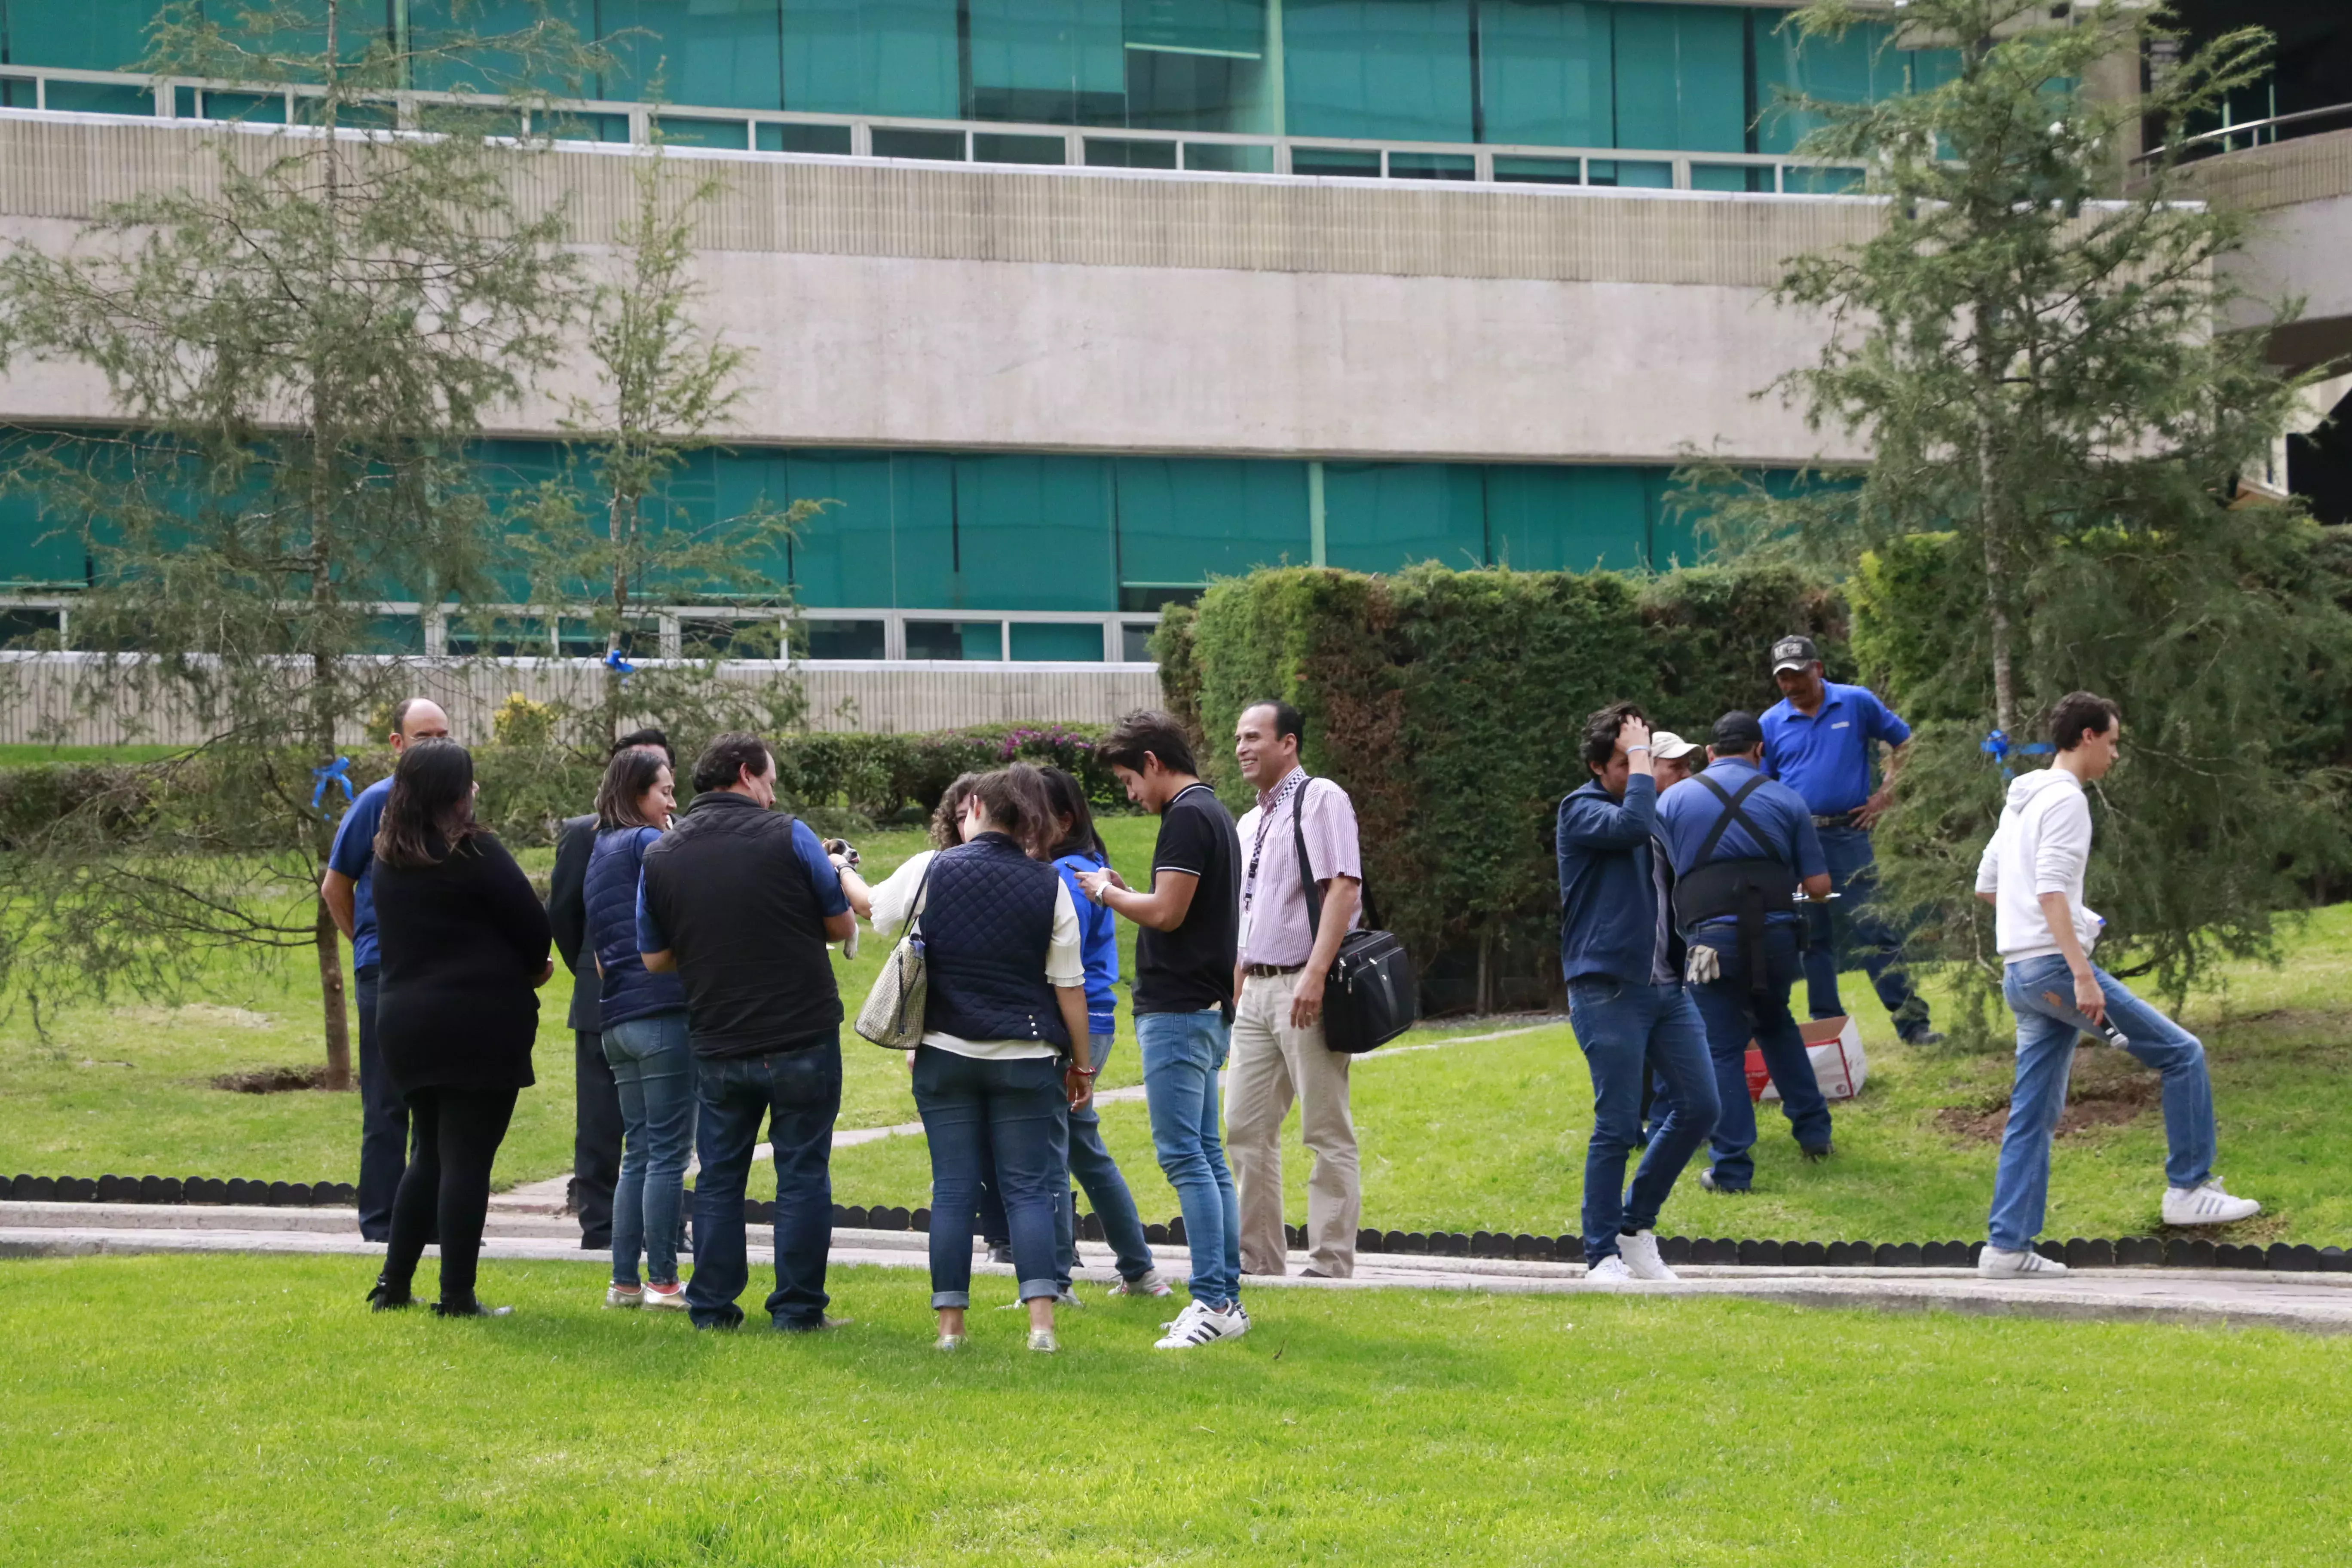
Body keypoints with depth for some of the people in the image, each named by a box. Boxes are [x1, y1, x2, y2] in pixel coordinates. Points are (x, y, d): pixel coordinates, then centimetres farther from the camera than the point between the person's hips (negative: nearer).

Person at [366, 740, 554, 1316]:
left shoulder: (389, 860, 9)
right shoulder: (474, 854, -13)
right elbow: (534, 928, -10)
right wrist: (530, 968, 15)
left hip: (405, 1023, 7)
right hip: (480, 1025, -7)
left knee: (431, 1155, 18)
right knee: (468, 1160, -3)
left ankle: (393, 1283, 17)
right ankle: (457, 1298, -3)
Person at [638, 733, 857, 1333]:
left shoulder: (661, 856, 2)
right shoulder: (788, 837, -7)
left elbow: (655, 959, 7)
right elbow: (843, 925, 1)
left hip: (718, 1046, 3)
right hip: (803, 1036, -3)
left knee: (719, 1176, 13)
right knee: (803, 1172, 5)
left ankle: (712, 1307, 14)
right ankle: (798, 1309, 5)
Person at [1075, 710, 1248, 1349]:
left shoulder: (1187, 818, -14)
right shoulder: (1213, 813, 17)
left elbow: (1167, 912, -20)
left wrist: (1109, 893, -4)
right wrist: (1124, 892, 12)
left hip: (1178, 1011, -10)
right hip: (1205, 1009, 10)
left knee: (1184, 1156, -10)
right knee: (1207, 1157, 11)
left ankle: (1212, 1302, -12)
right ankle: (1226, 1299, 12)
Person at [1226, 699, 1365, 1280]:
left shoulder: (1320, 799, -6)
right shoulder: (1247, 824, 20)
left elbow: (1343, 888, -16)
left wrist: (1315, 975, -24)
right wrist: (1234, 995, 20)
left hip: (1305, 989, -9)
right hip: (1257, 989, 9)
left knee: (1327, 1133, -4)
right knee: (1246, 1128, 8)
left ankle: (1330, 1264, -3)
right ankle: (1258, 1259, 15)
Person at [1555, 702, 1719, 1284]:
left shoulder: (1658, 806, 19)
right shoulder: (1583, 810, -5)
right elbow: (1631, 825, -26)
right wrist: (1639, 760, -16)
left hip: (1665, 984, 8)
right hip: (1607, 988, -8)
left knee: (1698, 1106, 3)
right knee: (1618, 1125, -6)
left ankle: (1636, 1225, 18)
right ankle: (1602, 1254, 3)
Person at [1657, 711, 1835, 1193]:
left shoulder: (1673, 801, 7)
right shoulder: (1785, 800, 8)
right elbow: (1818, 886, 6)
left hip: (1712, 939, -2)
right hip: (1776, 935, 2)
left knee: (1722, 1049, 4)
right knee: (1776, 1025, 27)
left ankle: (1732, 1168, 0)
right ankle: (1813, 1131, 27)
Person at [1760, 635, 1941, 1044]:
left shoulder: (1858, 703, 2)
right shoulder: (1772, 723, 5)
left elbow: (1902, 742, 13)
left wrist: (1886, 793, 4)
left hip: (1848, 837, -2)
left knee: (1876, 931, -7)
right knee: (1812, 937, 7)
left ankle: (1911, 1022, -6)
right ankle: (1827, 1024, 15)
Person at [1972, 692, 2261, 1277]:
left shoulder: (2021, 801, 19)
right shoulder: (2065, 800, -10)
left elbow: (1986, 885, 26)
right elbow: (2051, 892, -20)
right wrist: (2083, 976, -26)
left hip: (2019, 975, 10)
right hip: (2055, 965, -10)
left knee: (2034, 1113, 9)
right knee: (2182, 1053, -2)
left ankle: (2008, 1246, 6)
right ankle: (2189, 1189, 0)